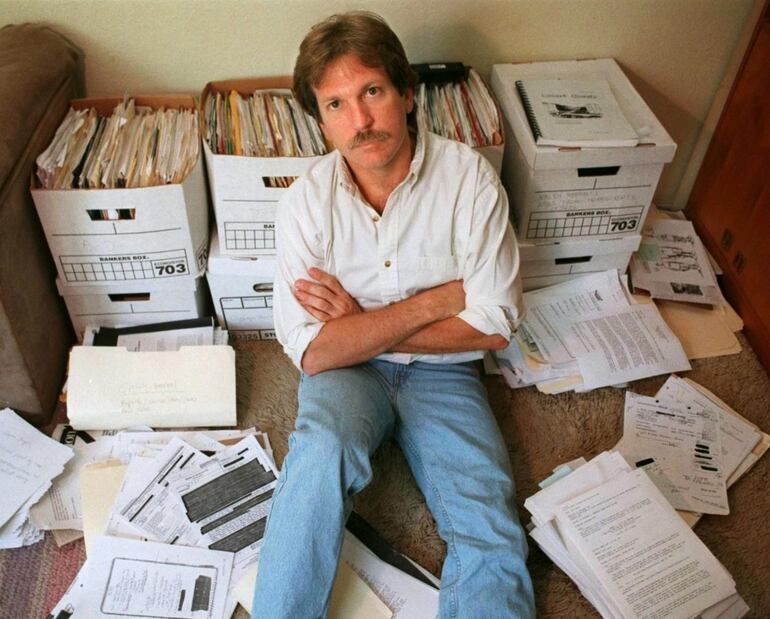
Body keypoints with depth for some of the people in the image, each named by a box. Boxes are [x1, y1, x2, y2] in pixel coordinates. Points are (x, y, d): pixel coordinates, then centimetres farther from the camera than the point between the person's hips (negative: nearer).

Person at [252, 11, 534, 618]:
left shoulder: (469, 176, -12)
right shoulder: (307, 200, -11)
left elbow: (494, 324, -12)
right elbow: (314, 351, -17)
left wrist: (362, 325, -14)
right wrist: (437, 299, -17)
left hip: (441, 371, 1)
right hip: (347, 371, 0)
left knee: (493, 542, -18)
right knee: (324, 448, -33)